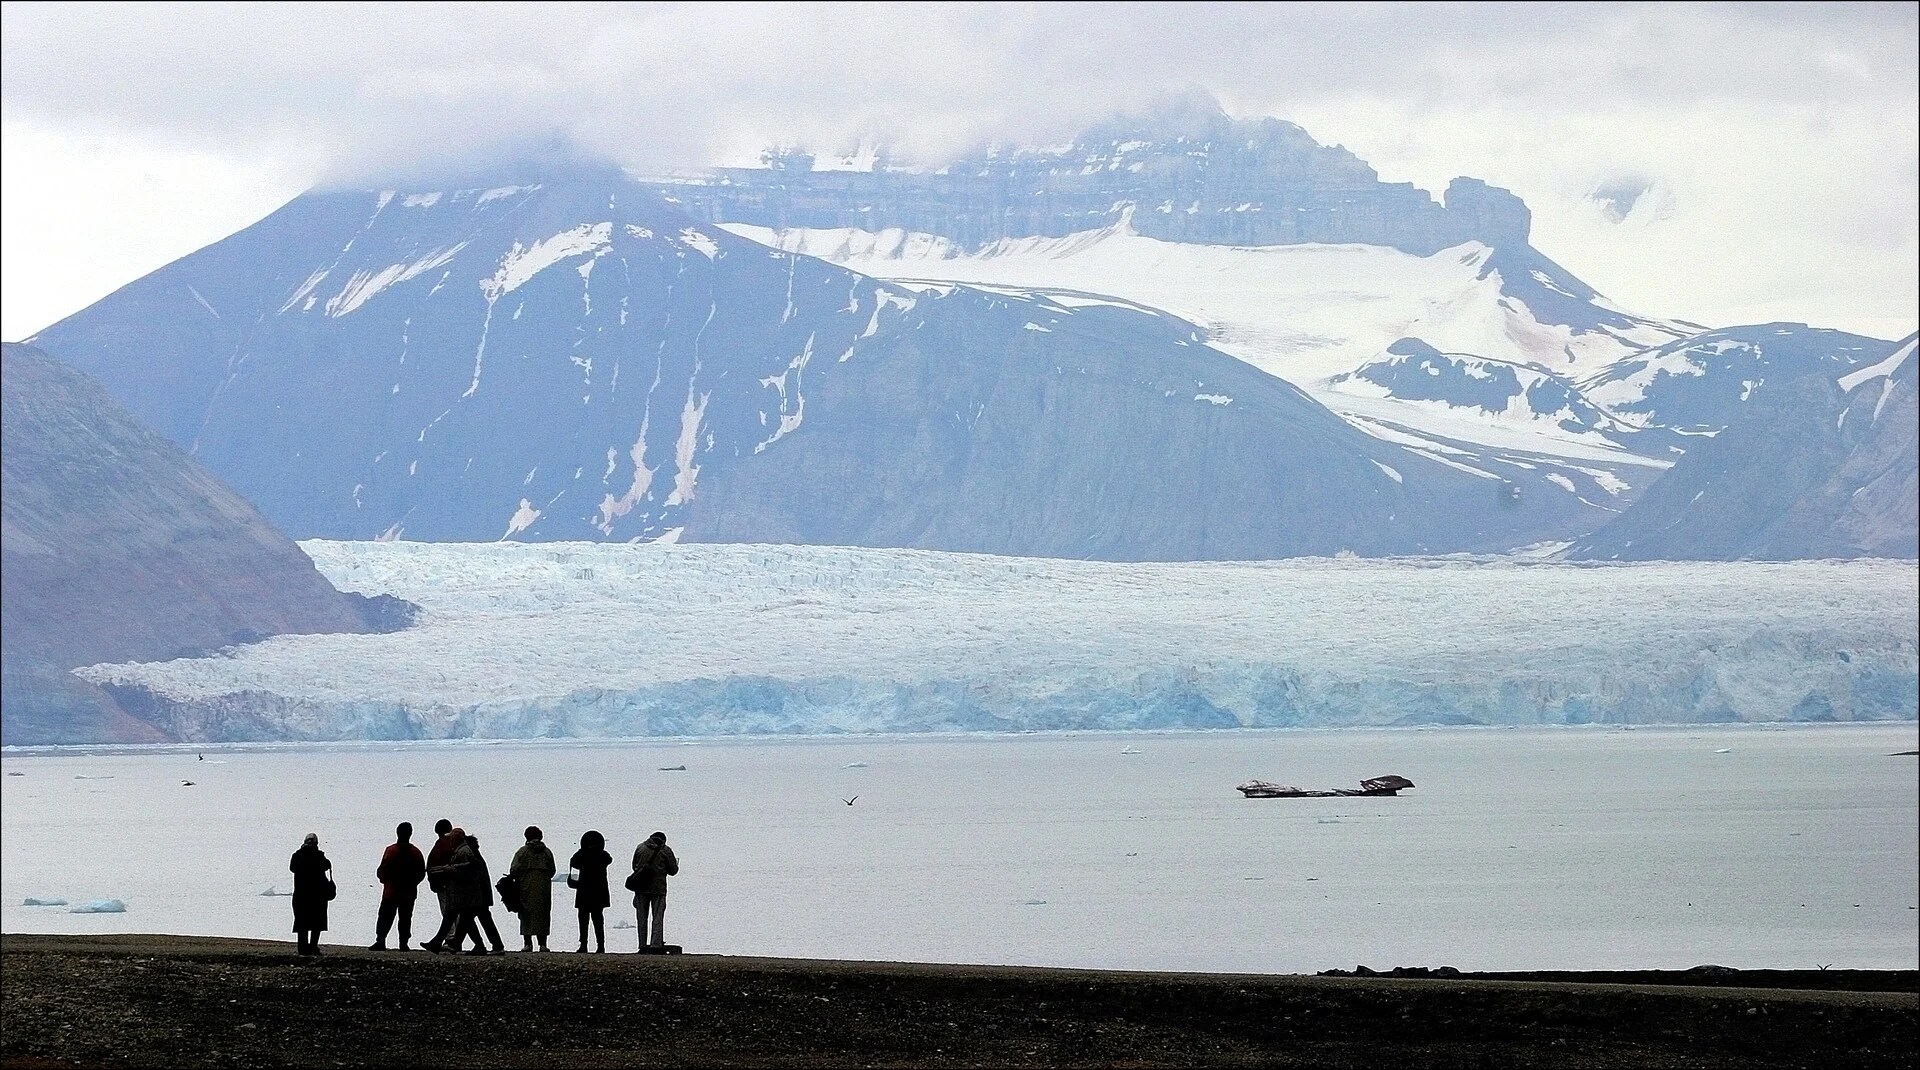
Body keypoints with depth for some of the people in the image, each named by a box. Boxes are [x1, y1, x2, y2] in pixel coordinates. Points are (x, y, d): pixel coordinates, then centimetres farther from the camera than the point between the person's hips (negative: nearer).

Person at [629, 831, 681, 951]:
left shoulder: (640, 848, 6)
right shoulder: (666, 850, -2)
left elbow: (634, 866, 14)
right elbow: (673, 870, 3)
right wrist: (676, 864, 25)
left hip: (641, 888, 3)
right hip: (658, 888, -2)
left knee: (642, 918, 9)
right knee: (658, 918, 0)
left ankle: (642, 945, 9)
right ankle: (656, 945, -7)